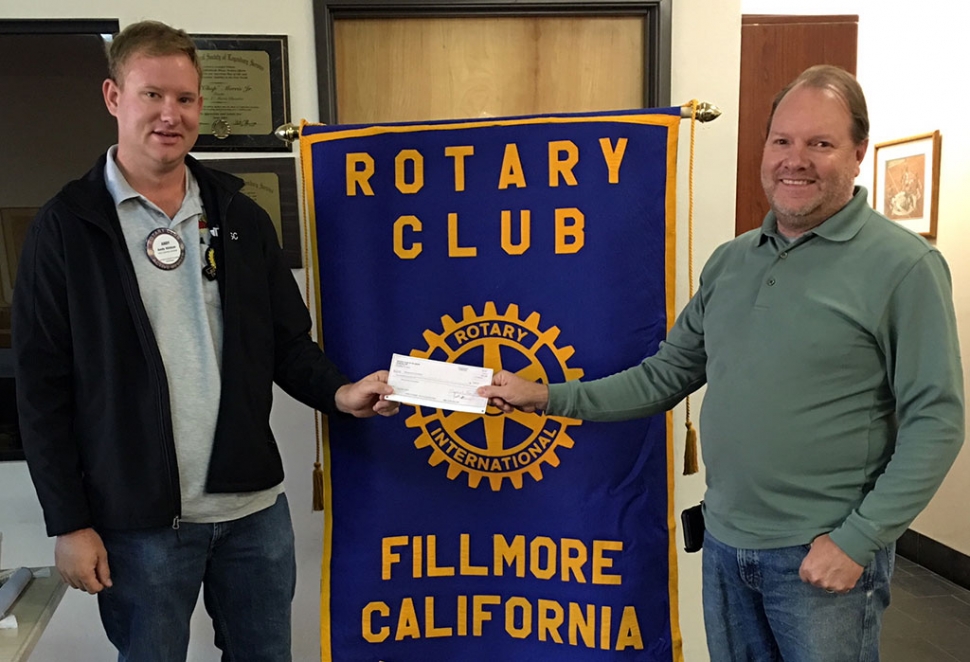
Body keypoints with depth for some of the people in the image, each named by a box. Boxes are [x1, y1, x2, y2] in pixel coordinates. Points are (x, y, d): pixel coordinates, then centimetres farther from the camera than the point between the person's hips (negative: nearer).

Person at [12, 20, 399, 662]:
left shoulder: (241, 217, 6)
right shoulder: (66, 228, -5)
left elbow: (288, 341, 8)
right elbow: (42, 385, -5)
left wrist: (337, 392, -12)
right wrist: (69, 521, -7)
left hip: (255, 509, 3)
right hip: (137, 520, -3)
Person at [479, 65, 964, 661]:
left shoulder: (904, 266, -11)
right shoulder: (731, 261, 5)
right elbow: (667, 375, 8)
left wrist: (858, 540, -16)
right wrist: (550, 398, 1)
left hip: (822, 554, -5)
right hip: (726, 543, 5)